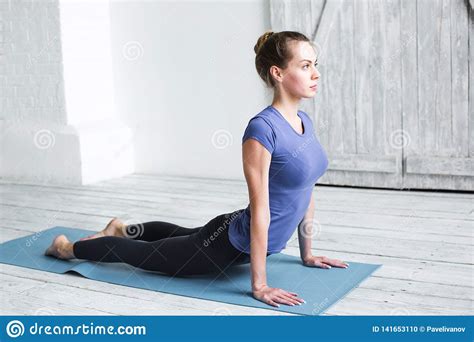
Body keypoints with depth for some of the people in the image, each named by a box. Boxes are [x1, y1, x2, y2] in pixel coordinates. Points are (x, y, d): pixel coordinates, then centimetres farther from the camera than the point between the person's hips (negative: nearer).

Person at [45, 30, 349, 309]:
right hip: (234, 244, -8)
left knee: (186, 236, 35)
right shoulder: (262, 128, -29)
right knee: (147, 253, 14)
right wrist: (259, 284, -25)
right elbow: (260, 209, -29)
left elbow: (306, 193, 8)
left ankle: (123, 230, 58)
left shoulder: (305, 122, -1)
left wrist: (307, 253, 12)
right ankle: (67, 247, 37)